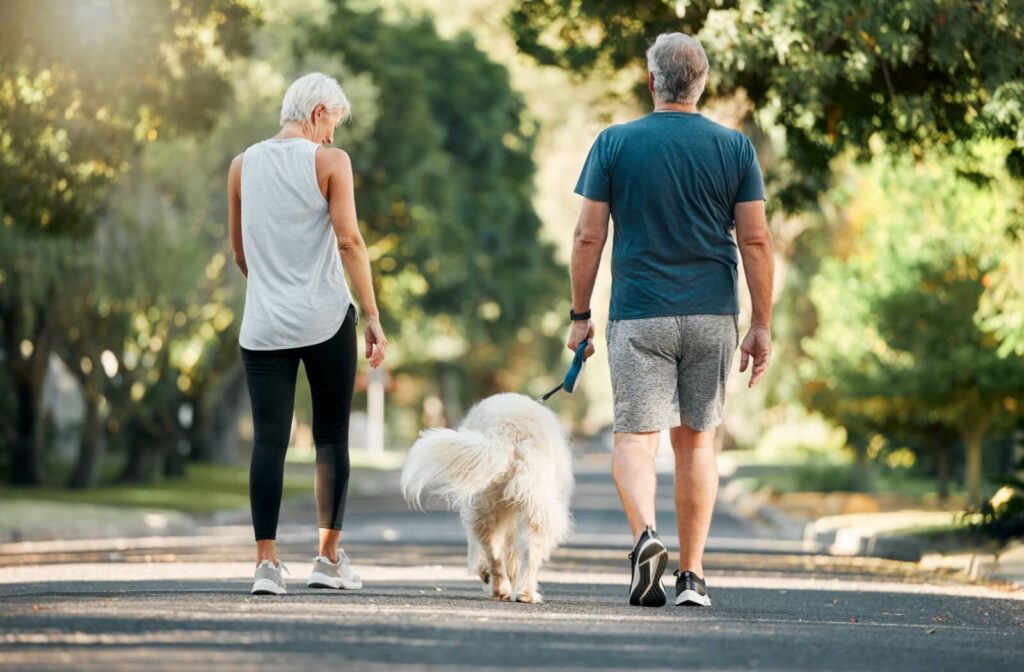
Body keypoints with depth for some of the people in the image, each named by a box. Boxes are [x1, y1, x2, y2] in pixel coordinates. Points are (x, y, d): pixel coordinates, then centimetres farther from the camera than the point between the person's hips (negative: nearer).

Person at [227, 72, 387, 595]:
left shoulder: (242, 166, 8)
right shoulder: (329, 161, -4)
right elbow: (349, 241, -10)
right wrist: (373, 317, -7)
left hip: (263, 326, 3)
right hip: (326, 320, -3)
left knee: (269, 440, 0)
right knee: (331, 435, 8)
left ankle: (266, 562, -8)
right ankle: (329, 559, 9)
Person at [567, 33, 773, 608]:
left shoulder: (615, 144, 0)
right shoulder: (735, 147, 2)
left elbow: (589, 237, -1)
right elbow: (756, 241, -1)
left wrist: (581, 314, 8)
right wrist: (762, 327, 3)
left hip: (639, 316, -2)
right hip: (712, 317, 2)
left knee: (636, 435, -1)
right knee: (697, 440, 11)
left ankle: (646, 532, -28)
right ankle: (693, 575, 11)